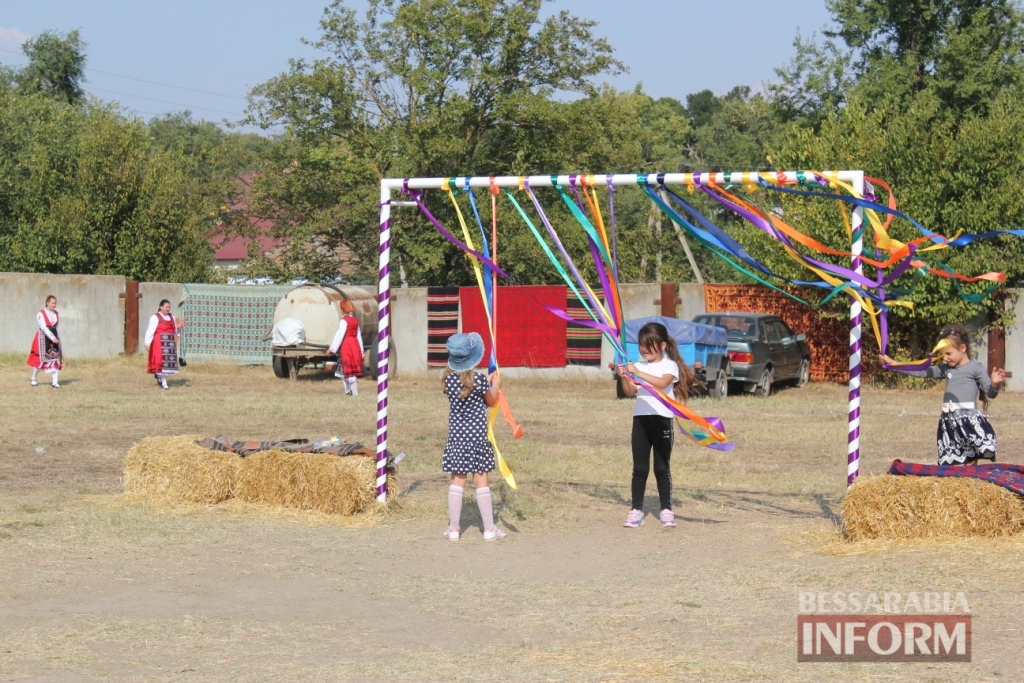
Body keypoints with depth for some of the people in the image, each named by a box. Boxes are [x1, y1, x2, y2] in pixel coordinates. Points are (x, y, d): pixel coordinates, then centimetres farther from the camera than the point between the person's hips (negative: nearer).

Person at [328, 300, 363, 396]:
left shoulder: (344, 320, -13)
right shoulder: (355, 321, 10)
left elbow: (340, 335, -15)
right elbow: (359, 336, 14)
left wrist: (332, 348, -11)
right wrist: (361, 350, 18)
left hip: (346, 345, -8)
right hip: (355, 345, 8)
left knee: (349, 369, -5)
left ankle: (354, 392, -8)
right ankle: (348, 390, 21)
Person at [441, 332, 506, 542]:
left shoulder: (448, 379, -3)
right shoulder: (479, 380, -15)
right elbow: (491, 401, 1)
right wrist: (496, 385, 19)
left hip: (456, 435, 3)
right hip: (477, 435, -3)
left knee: (457, 479, 8)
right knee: (481, 480, 3)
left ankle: (453, 528, 8)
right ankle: (489, 529, 9)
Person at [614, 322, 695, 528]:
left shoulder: (669, 365, -2)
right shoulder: (639, 366, 10)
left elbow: (662, 382, -22)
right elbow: (631, 392, 2)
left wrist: (638, 372, -27)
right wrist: (623, 376, -15)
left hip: (662, 419, -4)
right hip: (640, 419, 4)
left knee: (662, 468, 1)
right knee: (640, 468, 4)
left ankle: (666, 510, 7)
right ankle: (636, 509, 6)